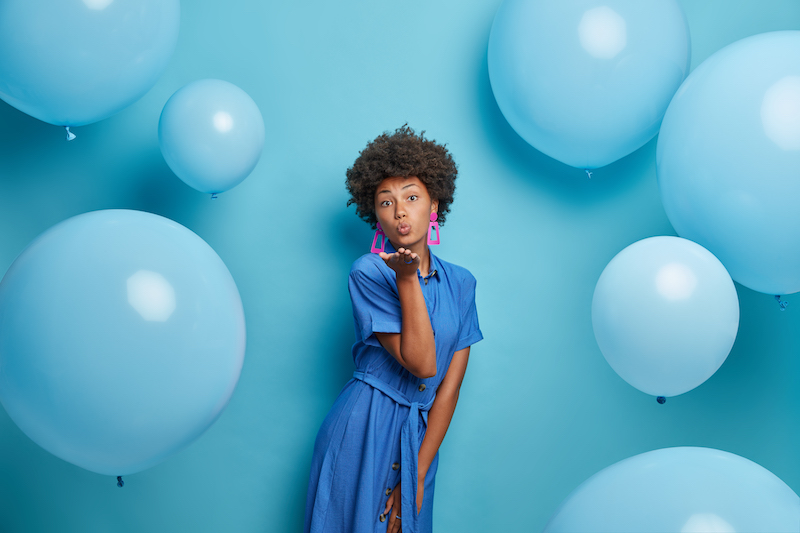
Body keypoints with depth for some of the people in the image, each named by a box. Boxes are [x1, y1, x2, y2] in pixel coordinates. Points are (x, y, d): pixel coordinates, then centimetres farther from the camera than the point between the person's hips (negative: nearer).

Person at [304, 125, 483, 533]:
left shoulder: (460, 283, 3)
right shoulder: (368, 273, -10)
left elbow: (449, 386, 0)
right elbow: (421, 365, -17)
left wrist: (418, 475, -5)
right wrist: (407, 277, -23)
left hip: (422, 437, 4)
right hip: (362, 433, -4)